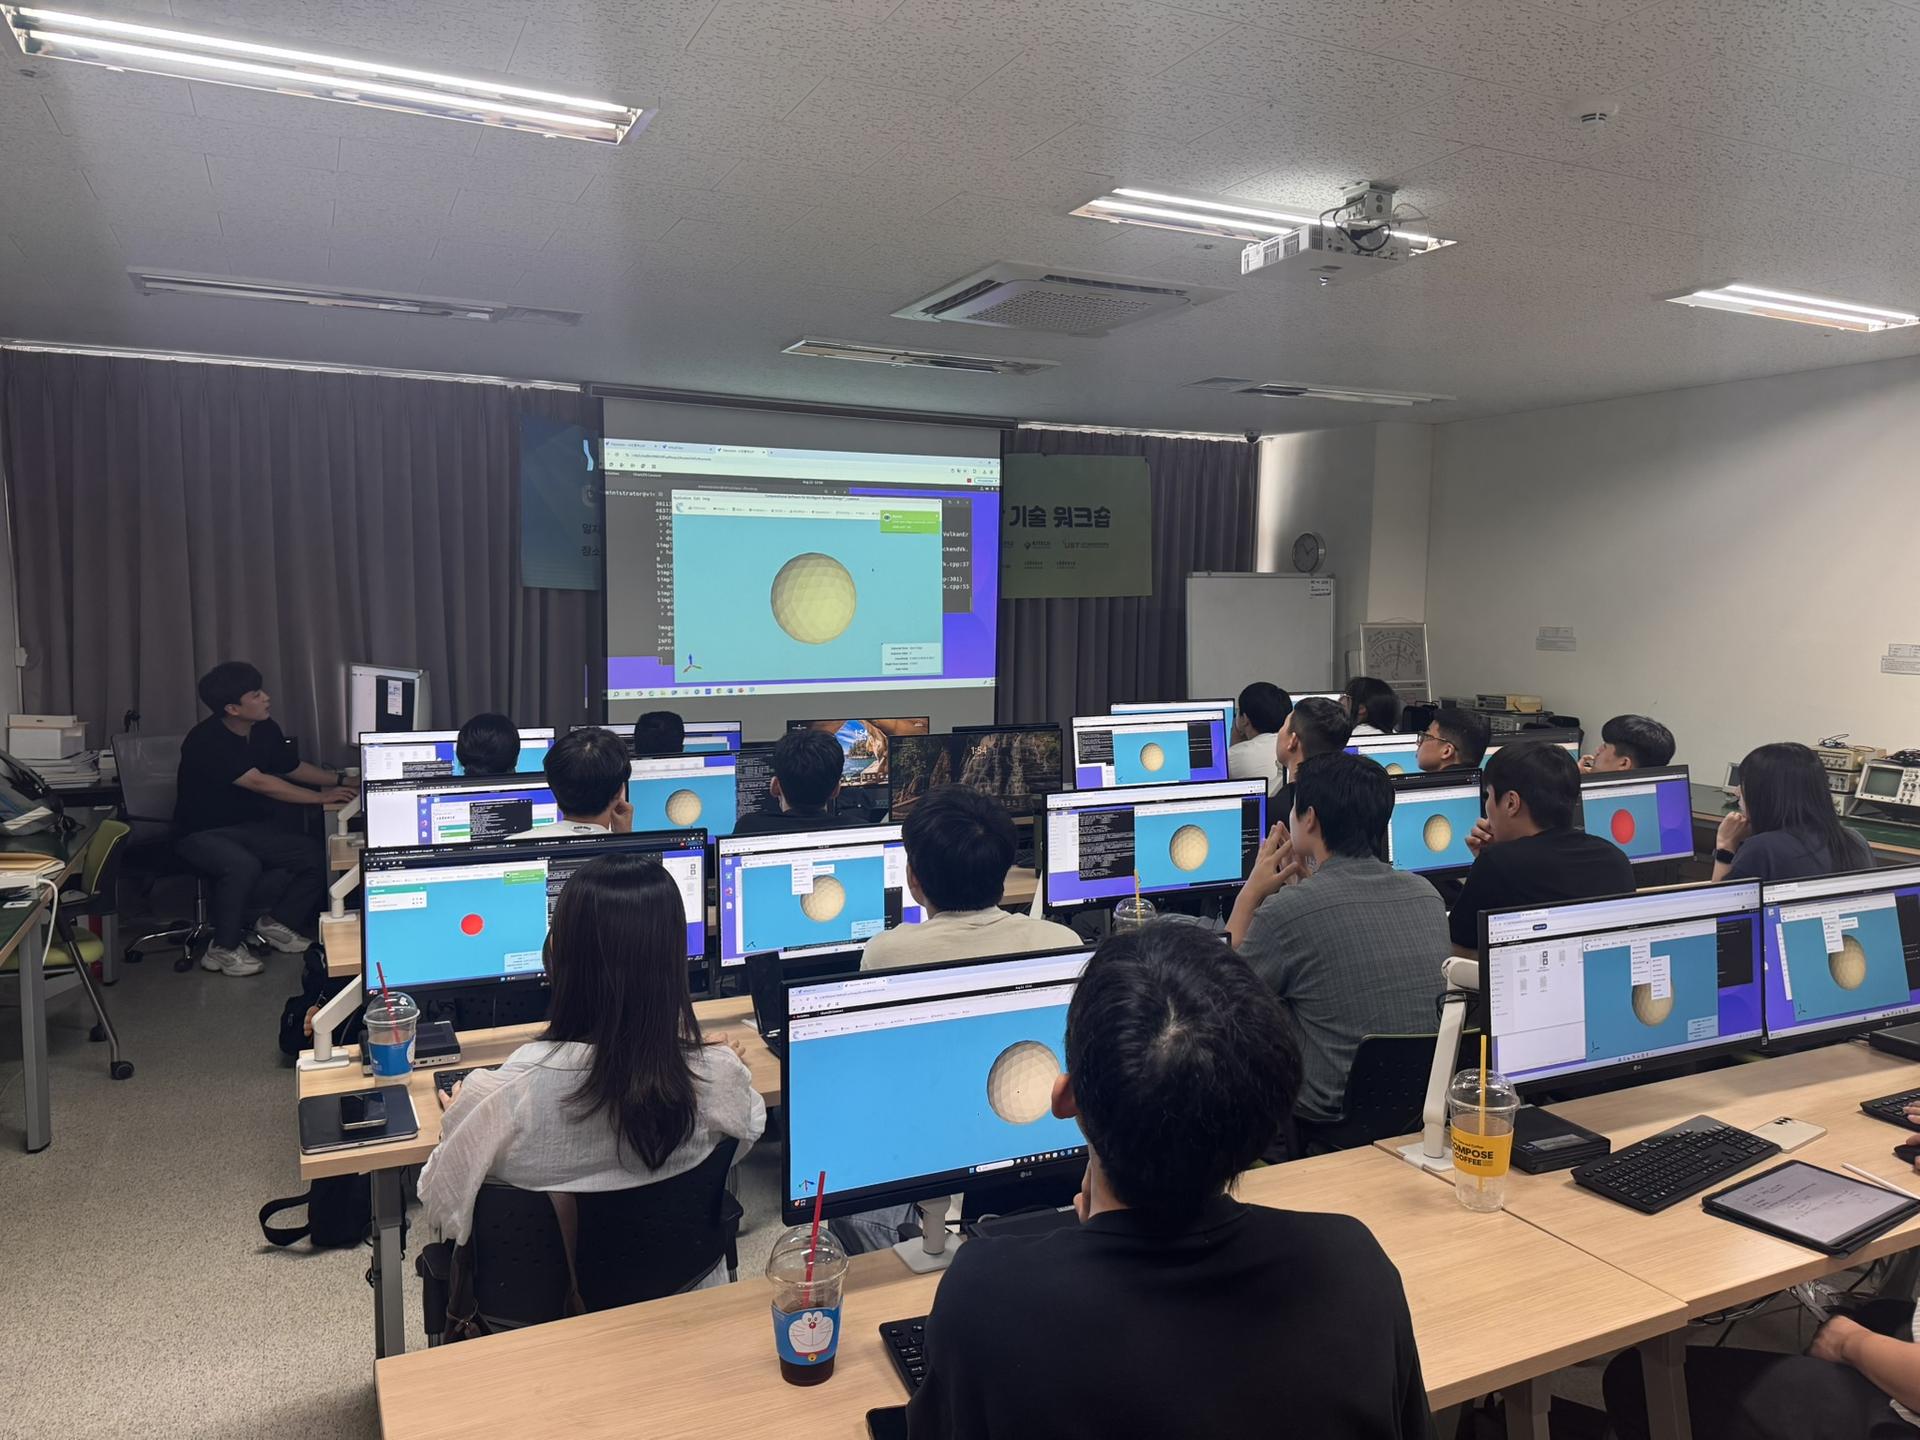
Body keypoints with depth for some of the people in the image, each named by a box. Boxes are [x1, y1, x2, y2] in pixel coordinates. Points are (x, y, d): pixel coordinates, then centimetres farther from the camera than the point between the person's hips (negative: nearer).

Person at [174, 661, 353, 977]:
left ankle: (277, 922, 8)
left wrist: (340, 779, 3)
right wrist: (321, 797, -24)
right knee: (243, 865, -38)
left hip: (250, 827, 7)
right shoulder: (205, 742, -23)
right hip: (203, 833, -7)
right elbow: (261, 783, -27)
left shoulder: (265, 730, 0)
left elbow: (295, 768, 16)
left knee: (319, 853, -13)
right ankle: (223, 949, -17)